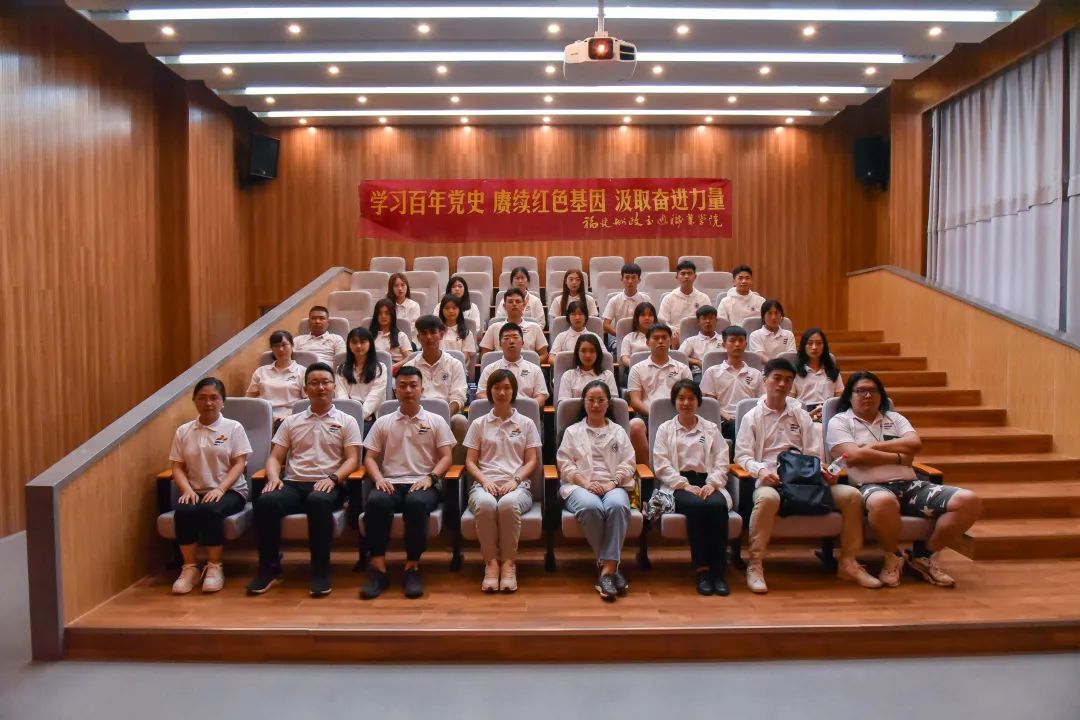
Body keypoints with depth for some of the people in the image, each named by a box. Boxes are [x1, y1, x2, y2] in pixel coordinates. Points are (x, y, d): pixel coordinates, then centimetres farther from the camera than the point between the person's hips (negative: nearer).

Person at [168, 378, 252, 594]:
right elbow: (177, 467, 7)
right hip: (195, 491, 3)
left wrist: (220, 489, -19)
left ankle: (214, 567, -17)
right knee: (183, 511, -31)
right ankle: (189, 567, -15)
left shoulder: (233, 428, 2)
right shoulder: (183, 431, 11)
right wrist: (187, 489, -13)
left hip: (230, 491, -3)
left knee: (210, 510, -35)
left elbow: (239, 464, -4)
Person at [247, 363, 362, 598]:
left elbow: (352, 459, 2)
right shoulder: (291, 422, 20)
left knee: (319, 502, -39)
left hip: (326, 485, -3)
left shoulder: (346, 421, 11)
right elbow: (275, 457, 15)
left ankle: (321, 570, -26)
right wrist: (274, 477, -7)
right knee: (265, 502, -29)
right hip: (293, 483, 3)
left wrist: (333, 478, -17)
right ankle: (270, 568, -15)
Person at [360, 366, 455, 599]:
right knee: (375, 502, -34)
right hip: (391, 484, 2)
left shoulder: (436, 421, 14)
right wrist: (379, 478, -8)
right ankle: (378, 568, -28)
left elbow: (446, 457, 6)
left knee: (417, 502, -38)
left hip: (422, 484, -1)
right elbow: (370, 458, 13)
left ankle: (412, 567, -25)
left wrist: (430, 477, -13)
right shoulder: (383, 423, 18)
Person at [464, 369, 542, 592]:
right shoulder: (479, 424, 17)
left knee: (508, 503, -38)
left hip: (517, 484, 0)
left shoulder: (526, 424, 16)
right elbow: (470, 461, 11)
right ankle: (491, 562, -23)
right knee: (485, 504, -37)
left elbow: (532, 461, 9)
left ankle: (508, 562, -22)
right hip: (485, 483, 1)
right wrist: (485, 481, -9)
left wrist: (515, 481, -9)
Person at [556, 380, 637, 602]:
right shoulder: (572, 431, 20)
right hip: (580, 485, -1)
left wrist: (612, 483, -8)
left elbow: (628, 463, 12)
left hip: (613, 485, 1)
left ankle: (607, 568, -35)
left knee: (617, 505, -36)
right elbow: (565, 463, 7)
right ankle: (610, 566, -23)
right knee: (591, 507, -37)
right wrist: (586, 483, -10)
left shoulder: (618, 432, 24)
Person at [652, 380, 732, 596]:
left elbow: (721, 463, 11)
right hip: (678, 484, -2)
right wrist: (686, 485, -12)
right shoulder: (665, 429, 15)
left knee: (718, 505, -33)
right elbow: (662, 466, 2)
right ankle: (702, 569, -28)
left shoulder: (711, 429, 21)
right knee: (696, 506, -35)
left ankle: (718, 570, -26)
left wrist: (711, 484, -9)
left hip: (707, 483, 2)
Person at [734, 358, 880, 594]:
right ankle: (755, 565, -29)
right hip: (769, 480, -4)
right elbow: (742, 456, 0)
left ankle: (848, 563, -4)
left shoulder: (801, 416, 21)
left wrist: (820, 471, -7)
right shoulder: (752, 417, 9)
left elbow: (811, 453, 16)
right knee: (768, 498, -41)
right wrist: (761, 470, -21)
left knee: (851, 494, -17)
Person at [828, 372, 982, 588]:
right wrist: (899, 457, -1)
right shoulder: (839, 421, 8)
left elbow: (915, 443, 4)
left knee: (969, 501, -15)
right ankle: (893, 557, -11)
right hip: (870, 487, -6)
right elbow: (854, 455, -9)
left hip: (910, 486, 6)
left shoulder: (894, 418, 24)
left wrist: (873, 446, -3)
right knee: (884, 502, -44)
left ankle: (926, 556, 3)